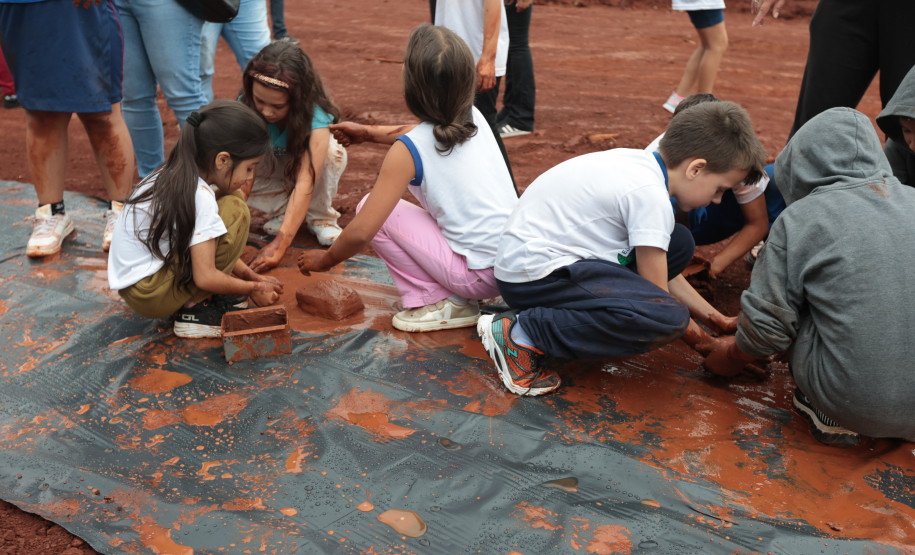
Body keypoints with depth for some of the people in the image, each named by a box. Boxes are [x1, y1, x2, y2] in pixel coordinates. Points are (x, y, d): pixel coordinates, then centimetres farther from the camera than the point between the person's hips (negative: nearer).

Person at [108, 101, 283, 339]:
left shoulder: (172, 176, 7)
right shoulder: (200, 197, -22)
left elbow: (209, 247, 16)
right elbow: (205, 278, -21)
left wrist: (250, 275, 11)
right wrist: (253, 289, -6)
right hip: (150, 296, -10)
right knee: (235, 210, -15)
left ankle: (193, 301, 4)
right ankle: (195, 309, -9)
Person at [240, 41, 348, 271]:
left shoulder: (315, 117, -38)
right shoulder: (246, 108, -28)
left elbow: (305, 182, -45)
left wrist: (279, 244, -52)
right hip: (270, 168, 2)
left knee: (332, 153, -37)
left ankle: (320, 217, -12)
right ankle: (282, 210, -5)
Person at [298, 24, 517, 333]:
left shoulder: (407, 151, -13)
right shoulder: (475, 118, 5)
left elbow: (362, 232, -13)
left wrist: (325, 260, 7)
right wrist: (369, 132, 32)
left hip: (482, 274, -7)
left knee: (375, 208, -1)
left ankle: (438, 303, 0)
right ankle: (456, 295, 20)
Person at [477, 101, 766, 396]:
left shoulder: (642, 162, 9)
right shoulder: (650, 195, -19)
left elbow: (661, 267, 18)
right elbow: (657, 294, -14)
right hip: (532, 275, -10)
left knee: (678, 244, 11)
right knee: (669, 317, -27)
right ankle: (522, 333, -19)